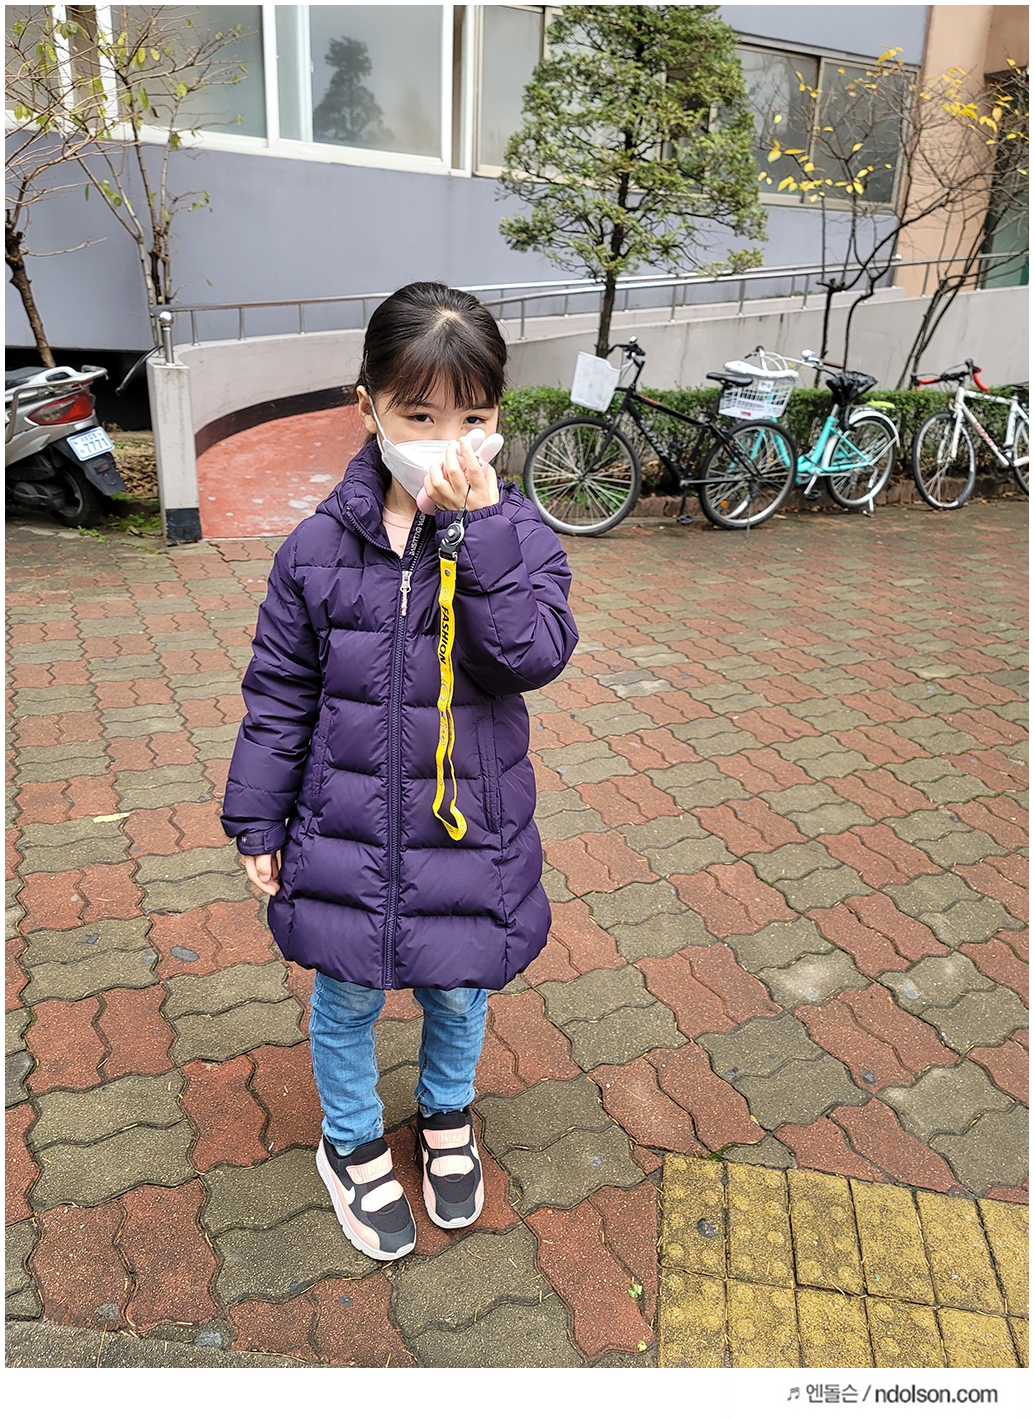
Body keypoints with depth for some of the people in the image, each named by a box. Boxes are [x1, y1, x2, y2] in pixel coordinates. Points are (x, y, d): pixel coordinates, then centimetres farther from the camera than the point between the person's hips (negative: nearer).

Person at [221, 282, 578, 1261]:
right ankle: (354, 1145, 47)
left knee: (456, 995, 20)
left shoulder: (517, 536, -9)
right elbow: (278, 694, 0)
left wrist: (479, 526, -30)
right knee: (346, 1000, 18)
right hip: (344, 833, 1)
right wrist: (258, 821, 2)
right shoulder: (320, 546, -7)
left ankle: (446, 1119, 53)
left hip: (469, 831, 0)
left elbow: (532, 655, -25)